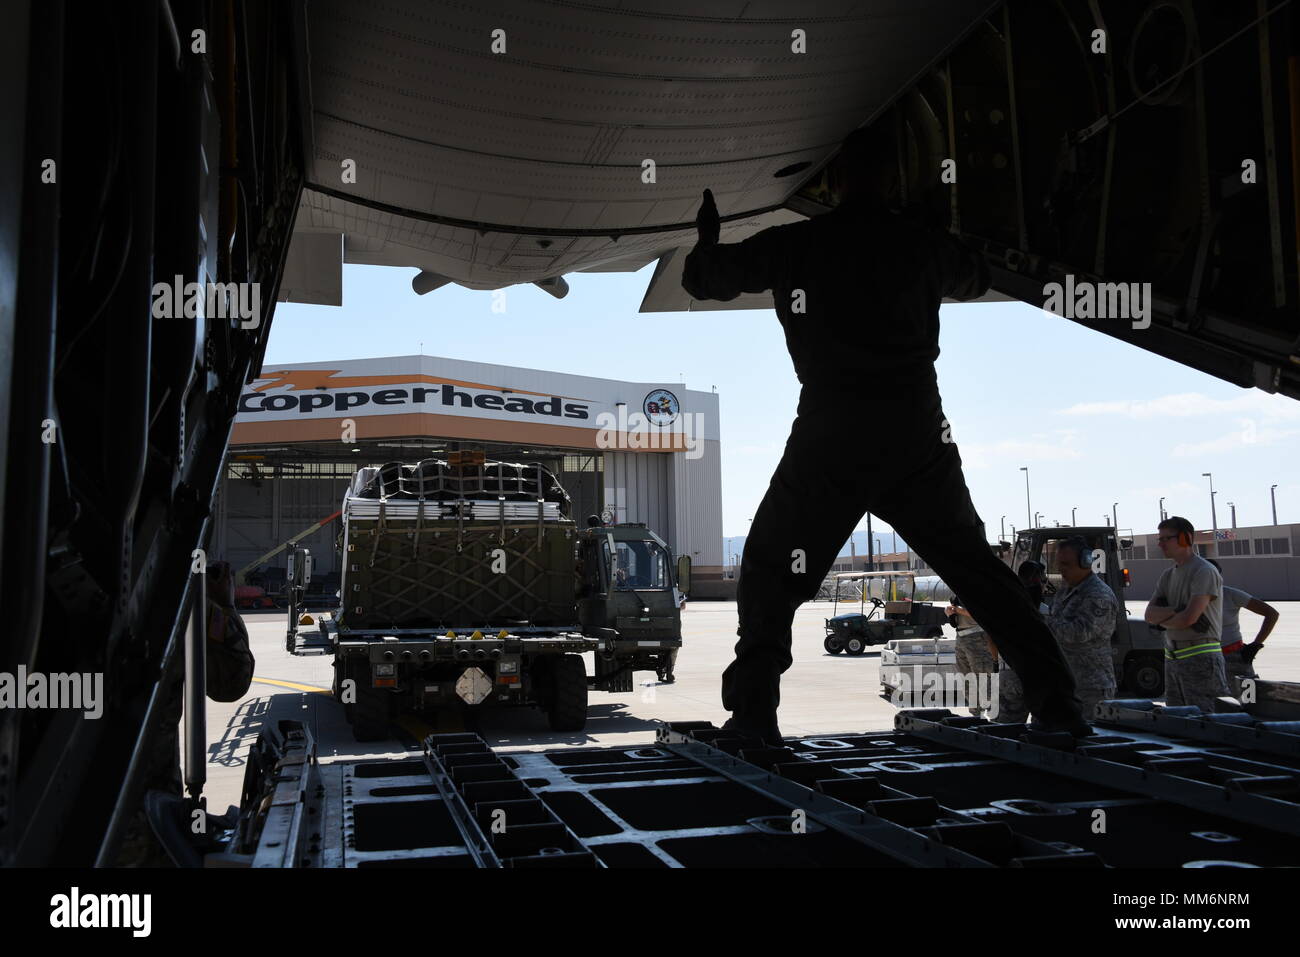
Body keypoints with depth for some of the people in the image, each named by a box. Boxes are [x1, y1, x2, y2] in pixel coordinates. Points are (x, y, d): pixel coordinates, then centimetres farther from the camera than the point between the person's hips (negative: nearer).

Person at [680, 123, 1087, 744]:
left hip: (829, 442, -2)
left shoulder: (793, 245, 1)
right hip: (920, 441, 3)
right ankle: (1056, 704, 16)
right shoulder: (924, 245, 7)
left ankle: (753, 714, 1)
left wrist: (707, 235, 35)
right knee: (978, 570, 17)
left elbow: (702, 280, 13)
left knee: (770, 573, 12)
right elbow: (975, 280, 30)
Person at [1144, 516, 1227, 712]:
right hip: (1172, 657, 8)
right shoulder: (1168, 575, 16)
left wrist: (1161, 620, 0)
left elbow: (1189, 618, -18)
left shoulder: (1204, 571, -9)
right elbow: (1149, 614, 7)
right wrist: (1176, 611, -11)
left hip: (1199, 658, -8)